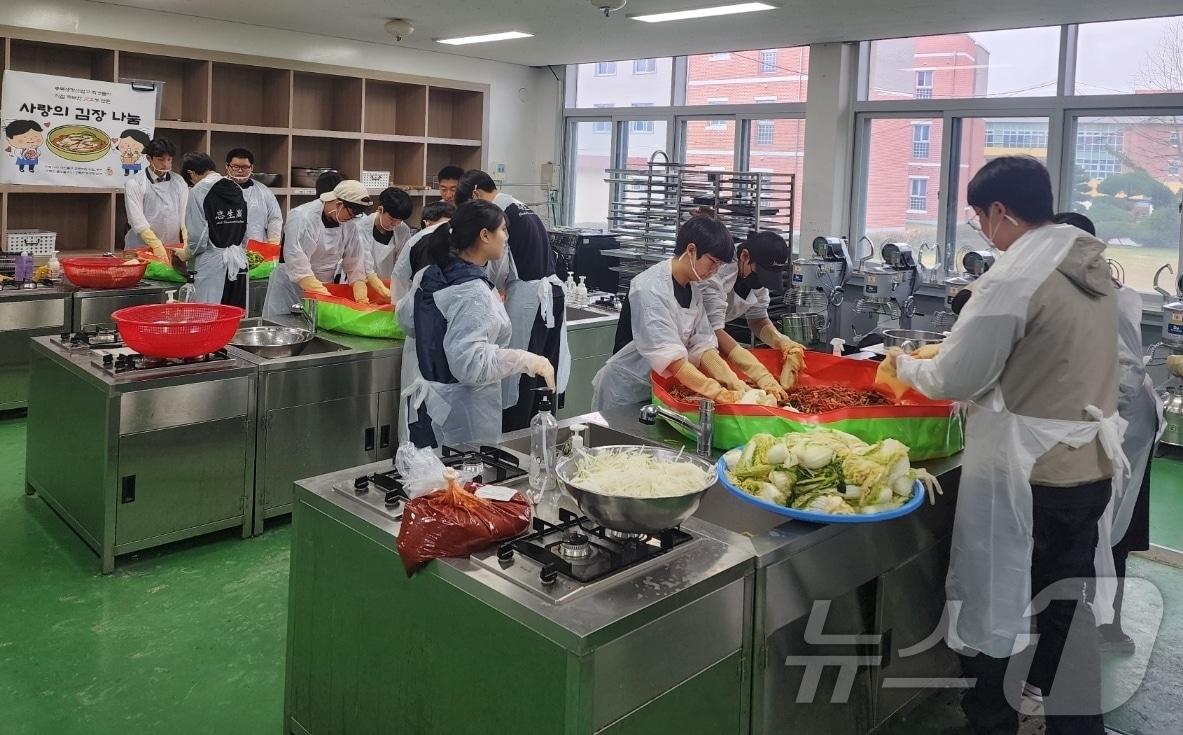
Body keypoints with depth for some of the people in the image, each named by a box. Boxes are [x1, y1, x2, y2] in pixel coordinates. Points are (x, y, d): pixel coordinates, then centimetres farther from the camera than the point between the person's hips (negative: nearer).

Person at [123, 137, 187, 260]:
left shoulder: (179, 182, 10)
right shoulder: (134, 184, -1)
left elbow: (185, 214, 1)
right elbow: (137, 221, -9)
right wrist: (157, 246, -21)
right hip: (140, 249, -3)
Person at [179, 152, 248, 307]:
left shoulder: (199, 191, -8)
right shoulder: (237, 189, 8)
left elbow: (198, 237, -9)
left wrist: (186, 253, 9)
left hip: (213, 265, -6)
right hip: (239, 265, 6)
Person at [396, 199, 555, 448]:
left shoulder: (428, 276, 3)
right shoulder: (473, 293, -24)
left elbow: (406, 319, 19)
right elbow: (469, 363, -30)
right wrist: (528, 360, -27)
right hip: (462, 416, -9)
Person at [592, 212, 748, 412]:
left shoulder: (693, 290, 3)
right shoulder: (650, 289, -22)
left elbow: (702, 347, -4)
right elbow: (670, 358, -29)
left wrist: (733, 384, -18)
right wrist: (717, 392, -32)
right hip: (626, 393, -7)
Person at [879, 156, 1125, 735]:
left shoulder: (1013, 278, -20)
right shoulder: (1093, 264, 5)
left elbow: (953, 381, -16)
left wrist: (905, 366, 3)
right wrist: (960, 355, 18)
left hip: (1026, 475, -8)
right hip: (1091, 467, 8)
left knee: (993, 611, 9)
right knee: (1066, 609, 20)